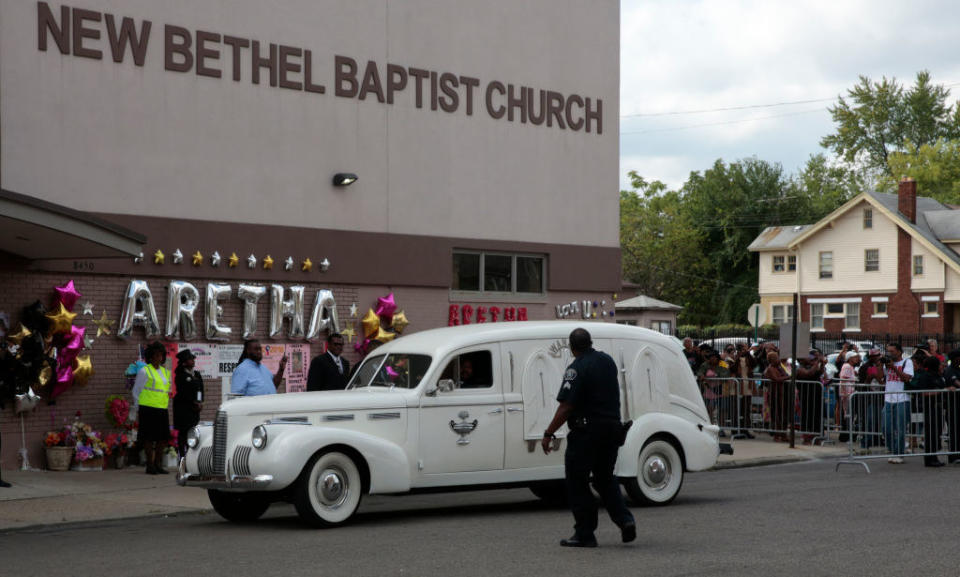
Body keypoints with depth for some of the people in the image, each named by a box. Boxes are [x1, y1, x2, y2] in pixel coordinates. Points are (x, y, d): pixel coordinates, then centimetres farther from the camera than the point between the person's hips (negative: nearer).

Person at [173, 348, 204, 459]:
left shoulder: (197, 374, 14)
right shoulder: (181, 375, -6)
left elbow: (201, 389, 14)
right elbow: (183, 392, -12)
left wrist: (200, 402, -1)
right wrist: (194, 403, -12)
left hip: (194, 408, 6)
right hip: (183, 407, -6)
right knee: (183, 432, -5)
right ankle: (182, 457, -4)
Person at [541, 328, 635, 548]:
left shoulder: (577, 368, -15)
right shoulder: (607, 361, 8)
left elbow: (566, 407, -19)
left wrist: (548, 434, -15)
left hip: (587, 430, -7)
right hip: (612, 427, 7)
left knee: (577, 483, 3)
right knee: (605, 478, 20)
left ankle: (584, 534, 4)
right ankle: (625, 520, 4)